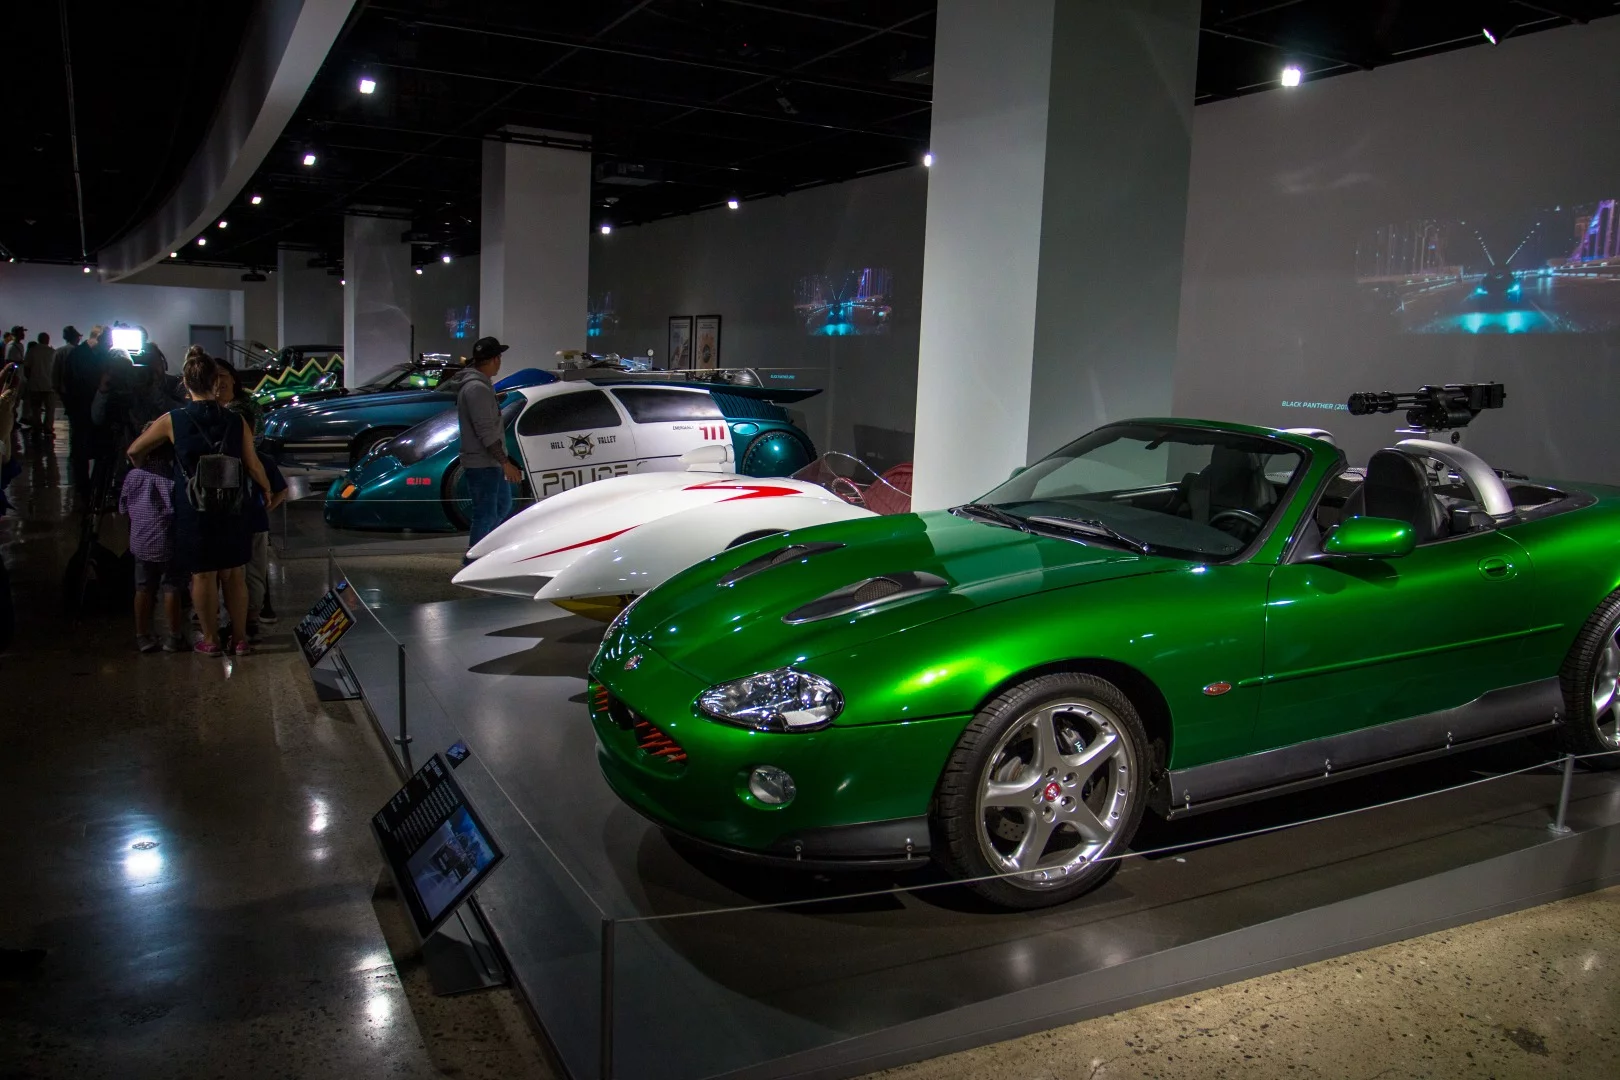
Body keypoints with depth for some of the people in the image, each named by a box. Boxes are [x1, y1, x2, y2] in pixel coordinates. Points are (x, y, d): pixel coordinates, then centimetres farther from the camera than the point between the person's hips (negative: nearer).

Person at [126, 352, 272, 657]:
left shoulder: (172, 421, -7)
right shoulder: (236, 422, -5)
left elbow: (134, 451, 4)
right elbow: (253, 466, -2)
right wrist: (267, 489, 18)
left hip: (194, 514, -2)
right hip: (233, 513, 2)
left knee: (203, 576, 10)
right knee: (234, 575, 12)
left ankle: (211, 640, 19)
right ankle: (240, 638, 19)